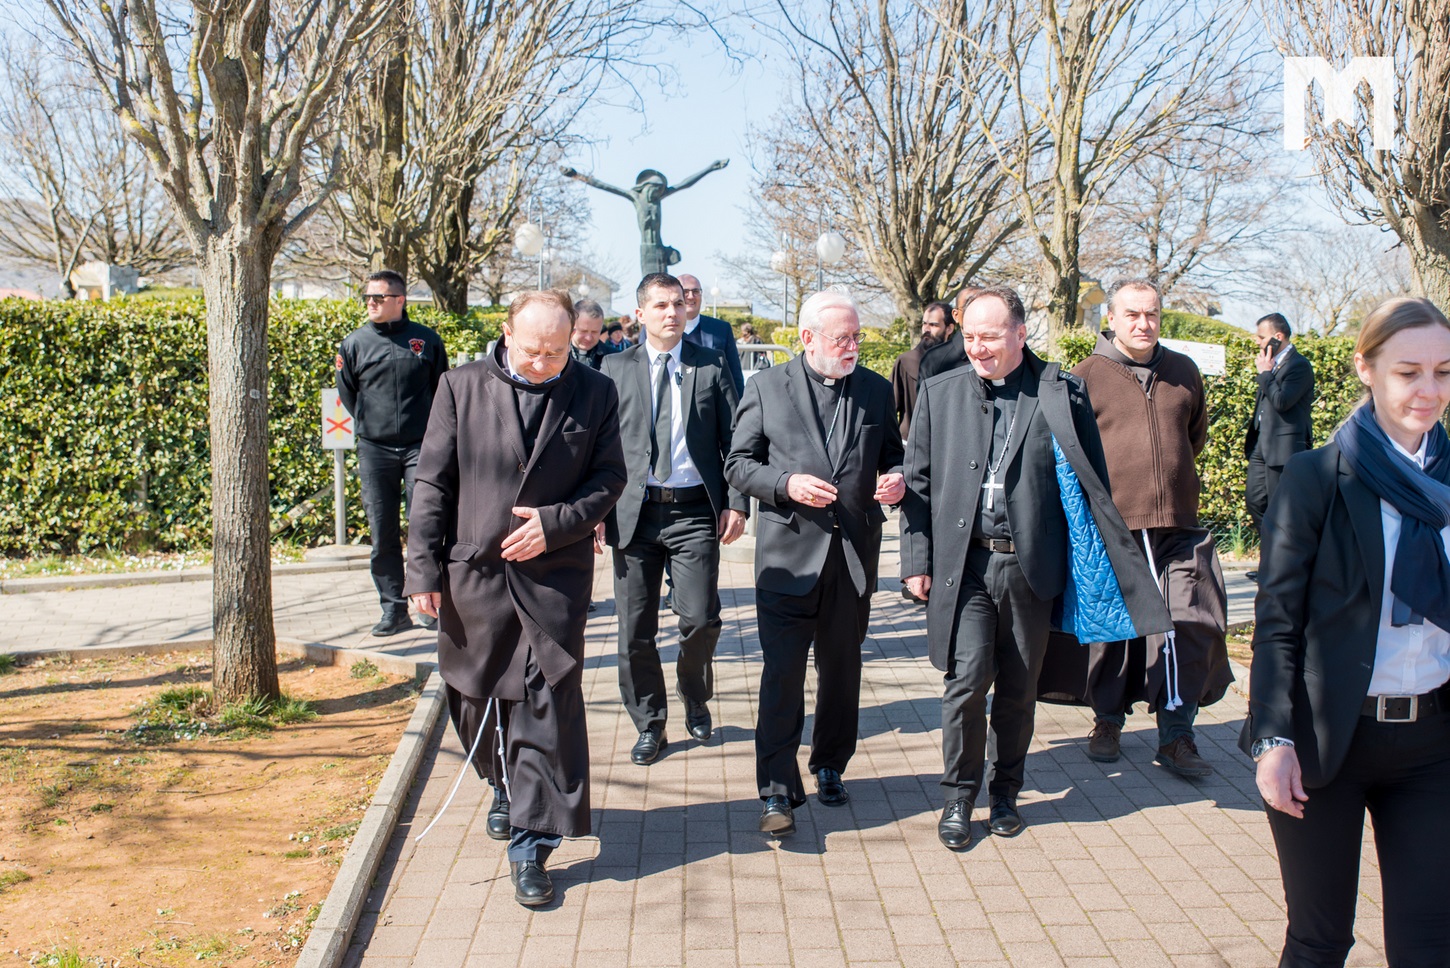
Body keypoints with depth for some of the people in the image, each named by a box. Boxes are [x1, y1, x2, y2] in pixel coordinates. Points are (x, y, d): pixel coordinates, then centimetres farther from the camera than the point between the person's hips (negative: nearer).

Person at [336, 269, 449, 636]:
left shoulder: (426, 340, 4)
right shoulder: (355, 342, 6)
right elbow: (347, 394, 16)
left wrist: (429, 431, 7)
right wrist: (372, 423, 10)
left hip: (420, 447, -2)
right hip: (374, 450, 2)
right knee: (383, 533, 3)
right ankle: (394, 609, 12)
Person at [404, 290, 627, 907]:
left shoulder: (595, 394, 0)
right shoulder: (462, 387, 1)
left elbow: (609, 478, 3)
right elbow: (433, 482, 2)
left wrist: (555, 523, -13)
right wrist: (424, 570, -2)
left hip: (554, 576, -2)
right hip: (473, 573, 2)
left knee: (548, 705, -4)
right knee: (477, 696, 15)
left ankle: (531, 845, 6)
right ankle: (506, 787, 44)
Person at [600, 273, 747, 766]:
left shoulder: (710, 366, 6)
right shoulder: (616, 369, 7)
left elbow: (733, 440, 6)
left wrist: (736, 503, -3)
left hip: (695, 511, -1)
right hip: (634, 511, 1)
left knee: (701, 619, -5)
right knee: (636, 629, 4)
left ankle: (695, 697, 25)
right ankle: (649, 724, 22)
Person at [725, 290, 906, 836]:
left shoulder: (875, 389, 9)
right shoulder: (766, 387, 0)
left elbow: (891, 453, 17)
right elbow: (739, 465, 0)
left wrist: (897, 478, -6)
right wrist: (787, 483, -16)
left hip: (855, 552, 3)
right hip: (789, 552, -3)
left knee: (842, 669, 15)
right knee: (782, 672, -6)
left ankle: (830, 765, 33)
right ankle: (778, 791, 2)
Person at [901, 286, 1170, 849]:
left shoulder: (1062, 394, 1)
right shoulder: (939, 393, 6)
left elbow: (1092, 485, 3)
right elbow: (918, 482, 8)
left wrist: (1096, 565, -1)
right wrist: (916, 560, 3)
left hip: (1031, 565, 0)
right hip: (964, 564, 0)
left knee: (1018, 687, 10)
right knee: (967, 679, -7)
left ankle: (1005, 792, 29)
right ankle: (958, 797, 12)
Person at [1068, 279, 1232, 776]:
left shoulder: (1183, 371, 11)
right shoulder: (1087, 375, -1)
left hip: (1177, 524, 3)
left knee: (1188, 627, -2)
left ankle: (1177, 734, 9)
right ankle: (1108, 722, 24)